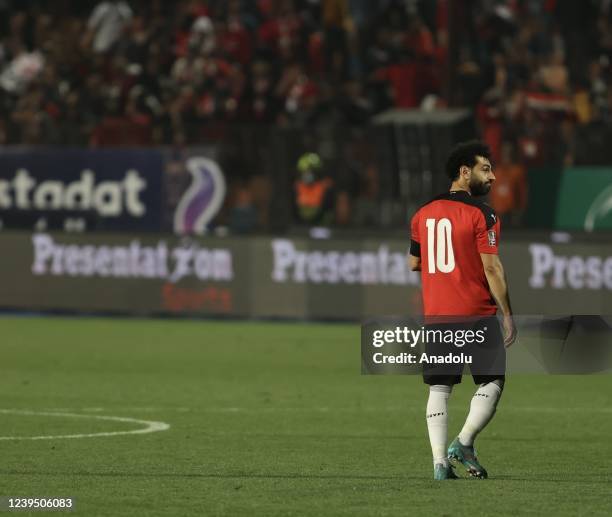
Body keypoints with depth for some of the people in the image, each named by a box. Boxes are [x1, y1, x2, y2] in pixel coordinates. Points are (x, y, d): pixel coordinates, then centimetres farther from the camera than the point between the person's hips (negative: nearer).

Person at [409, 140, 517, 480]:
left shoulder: (423, 214, 9)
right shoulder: (481, 214, -9)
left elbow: (414, 263, 17)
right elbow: (492, 268, -14)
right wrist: (507, 315, -10)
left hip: (435, 315, 5)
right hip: (476, 314, -5)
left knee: (439, 389, 6)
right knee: (491, 383, 5)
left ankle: (440, 461, -1)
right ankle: (464, 443, -8)